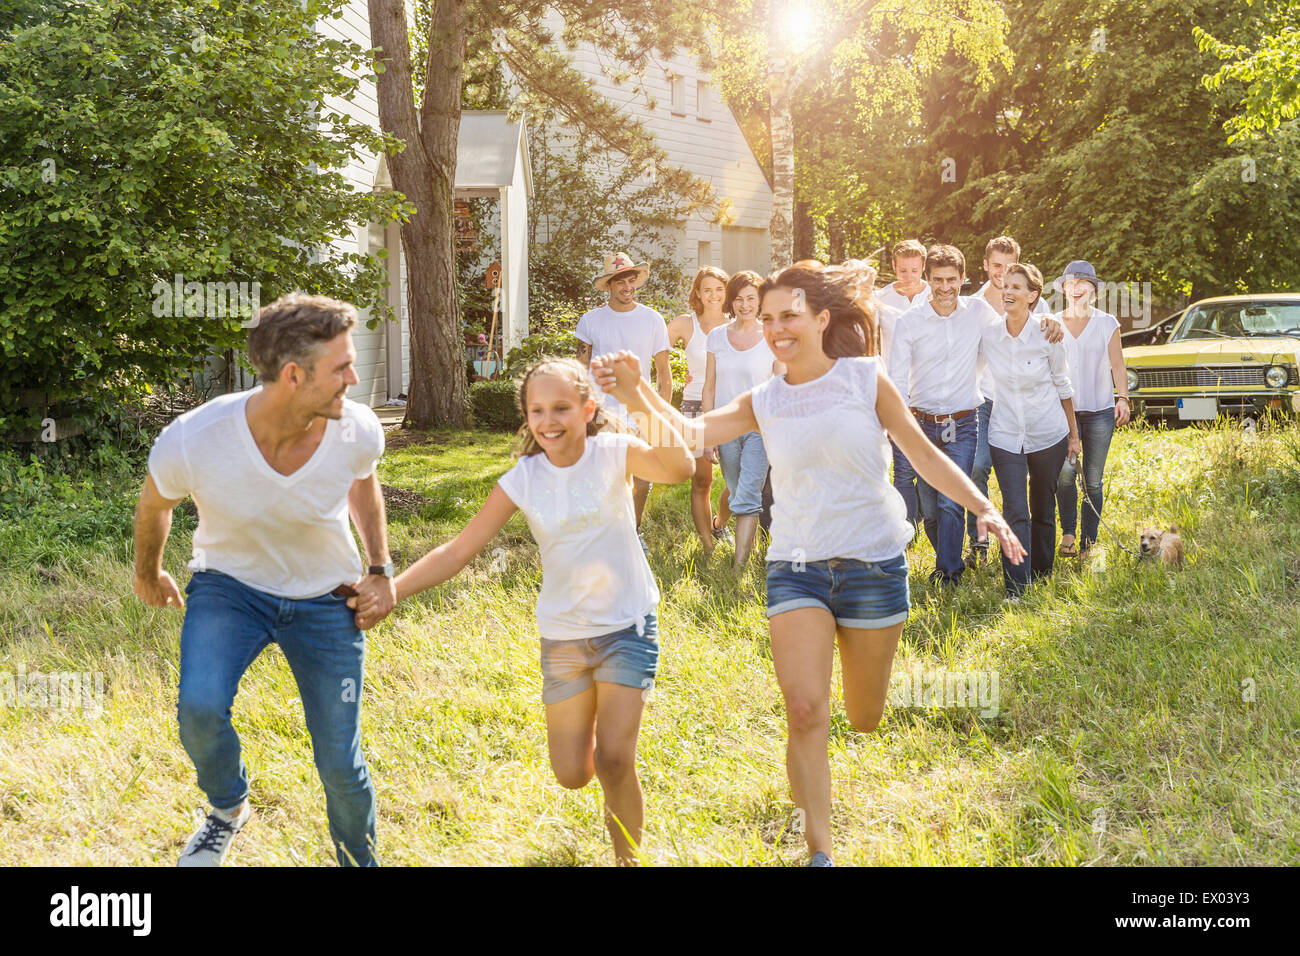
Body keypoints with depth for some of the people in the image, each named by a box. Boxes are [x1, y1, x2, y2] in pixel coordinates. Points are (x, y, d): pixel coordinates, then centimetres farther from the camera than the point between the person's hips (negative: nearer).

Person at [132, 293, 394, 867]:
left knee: (341, 766, 2)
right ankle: (228, 810, 6)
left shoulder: (359, 433, -23)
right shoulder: (191, 443, -30)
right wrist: (147, 572, 13)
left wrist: (381, 570, 5)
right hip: (229, 586, -1)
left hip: (325, 602, 1)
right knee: (200, 708, -28)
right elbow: (154, 505, -4)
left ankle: (360, 860, 33)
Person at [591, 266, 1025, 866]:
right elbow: (690, 432, -12)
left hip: (873, 563, -1)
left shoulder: (865, 378, -3)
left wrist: (984, 509, -6)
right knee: (805, 711, -15)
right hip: (796, 567, 1)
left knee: (864, 719, 12)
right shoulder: (764, 402, 2)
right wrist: (637, 394, -30)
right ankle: (820, 851, -3)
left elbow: (924, 456, 2)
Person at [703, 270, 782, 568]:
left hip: (761, 428, -3)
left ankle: (739, 566, -13)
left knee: (747, 499, -12)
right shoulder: (717, 337, 5)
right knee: (737, 495, 12)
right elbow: (709, 388, 8)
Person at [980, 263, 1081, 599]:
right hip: (1005, 435, 0)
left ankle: (1042, 575, 30)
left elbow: (1062, 385, 4)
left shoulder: (1047, 337, -9)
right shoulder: (987, 334, -7)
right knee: (1015, 512, -9)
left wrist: (1074, 432, 10)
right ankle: (1016, 590, -9)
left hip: (1048, 434, 0)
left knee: (1043, 509, 13)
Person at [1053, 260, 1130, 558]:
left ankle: (1088, 544, 9)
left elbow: (1117, 365, 6)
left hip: (1100, 411, 0)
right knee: (1065, 470, -19)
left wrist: (1123, 398, -7)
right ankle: (1067, 534, -6)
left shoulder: (1107, 323, 7)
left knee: (1093, 480, 0)